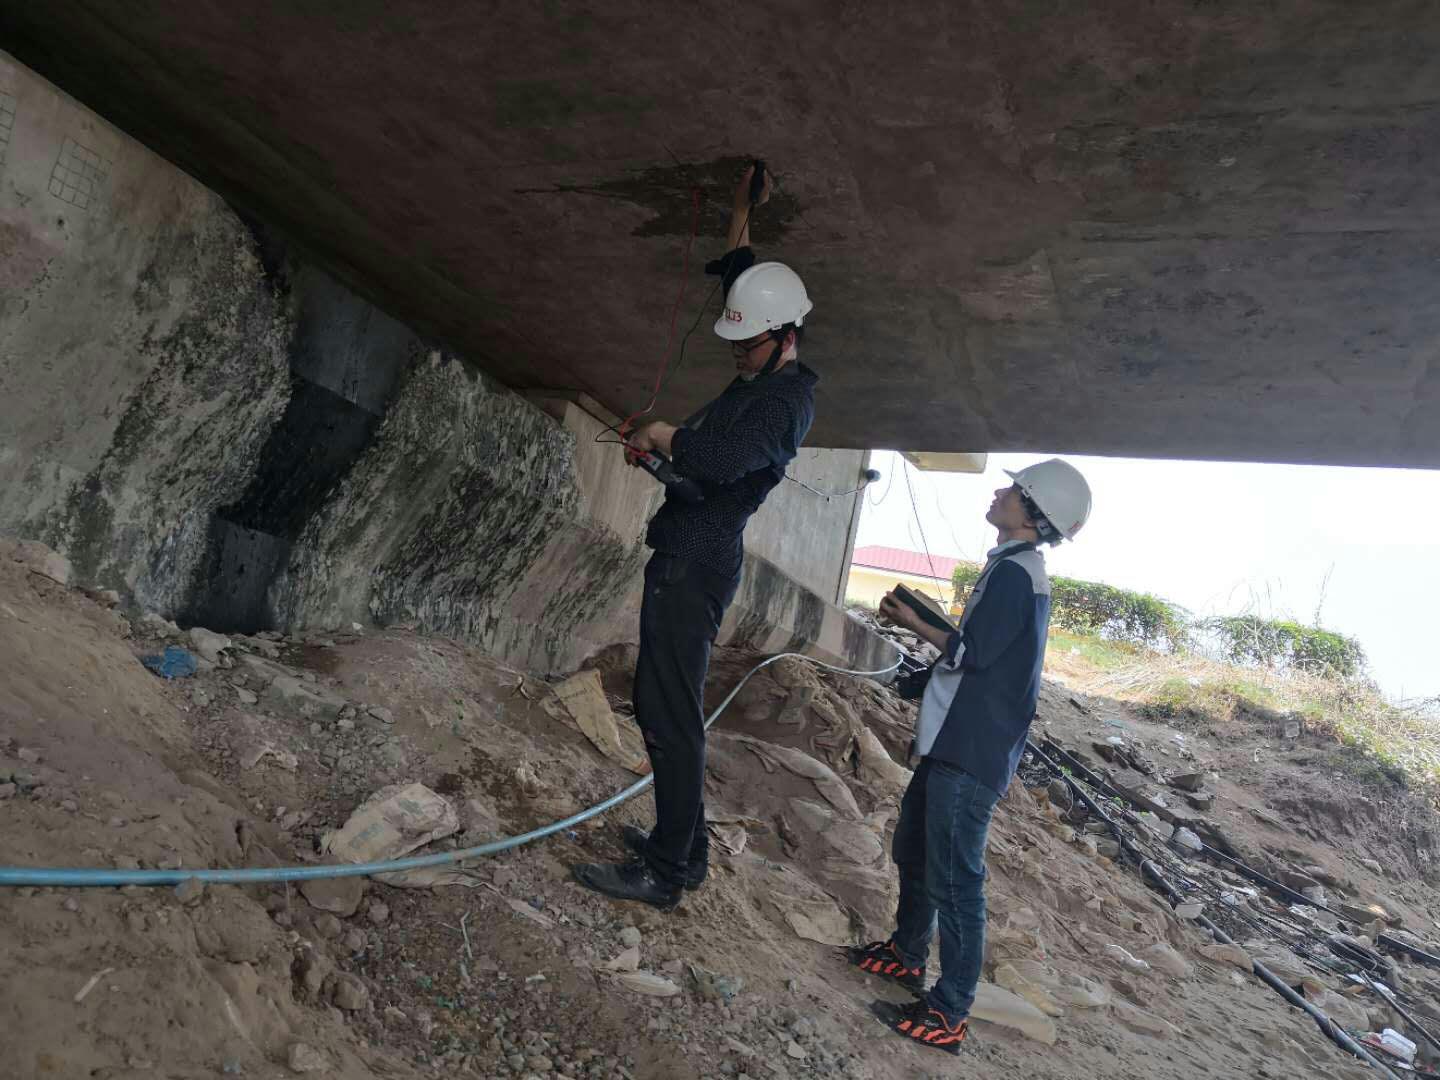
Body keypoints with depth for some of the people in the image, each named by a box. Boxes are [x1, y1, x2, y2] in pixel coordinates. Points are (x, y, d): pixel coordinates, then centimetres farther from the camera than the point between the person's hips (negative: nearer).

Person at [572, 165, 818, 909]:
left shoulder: (785, 397, -14)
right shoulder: (762, 374, 16)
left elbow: (722, 458, -32)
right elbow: (737, 276, 33)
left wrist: (666, 436, -13)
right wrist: (742, 213, 34)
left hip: (696, 566, -11)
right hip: (686, 559, 11)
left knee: (670, 714, -10)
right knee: (662, 707, 14)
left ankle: (664, 872, -2)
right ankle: (683, 847, 24)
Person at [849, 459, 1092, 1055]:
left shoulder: (1014, 572, -17)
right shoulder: (1013, 567, 14)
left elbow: (972, 652, -19)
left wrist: (915, 624, -6)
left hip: (972, 753, -11)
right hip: (955, 740, 11)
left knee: (954, 879, -4)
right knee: (913, 849, 22)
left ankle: (949, 1013, 5)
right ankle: (907, 954, 38)